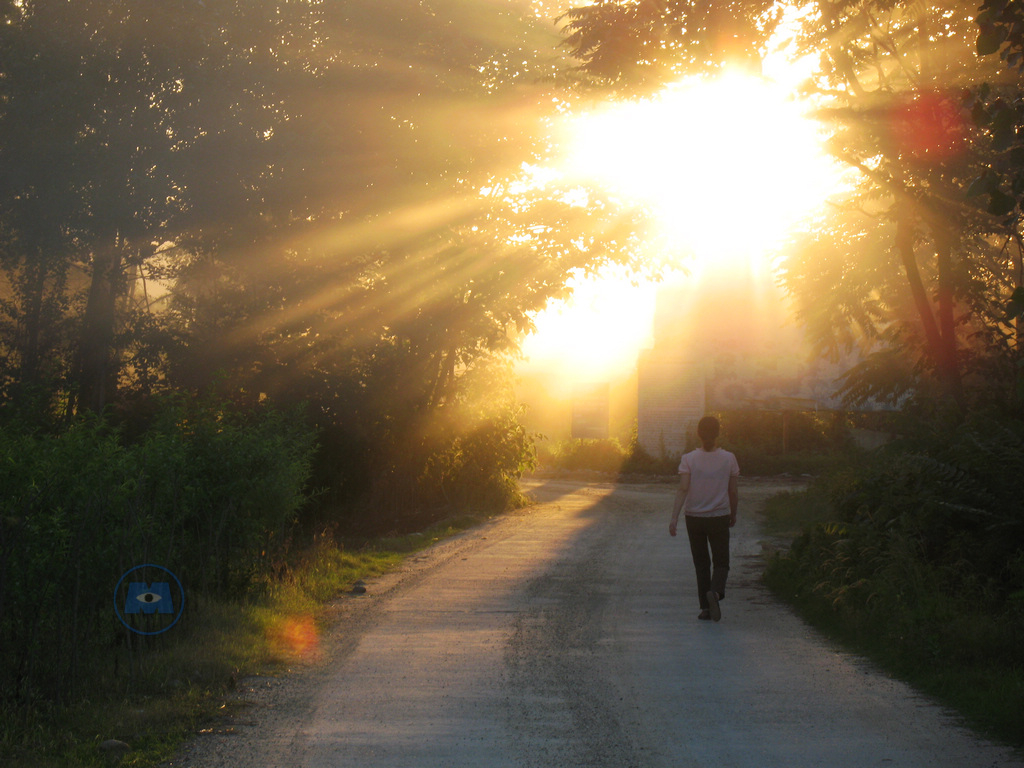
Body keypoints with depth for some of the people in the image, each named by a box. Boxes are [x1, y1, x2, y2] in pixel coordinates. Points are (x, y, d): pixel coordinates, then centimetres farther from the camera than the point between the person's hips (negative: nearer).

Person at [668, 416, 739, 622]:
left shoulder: (688, 459, -7)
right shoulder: (728, 459, -4)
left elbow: (683, 489, -16)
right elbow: (734, 492, 1)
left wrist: (674, 518, -17)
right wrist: (733, 514, 17)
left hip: (694, 518, 0)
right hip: (720, 519, 0)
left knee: (701, 564, 12)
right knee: (721, 563, 7)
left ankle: (705, 607, 12)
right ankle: (715, 591, -23)